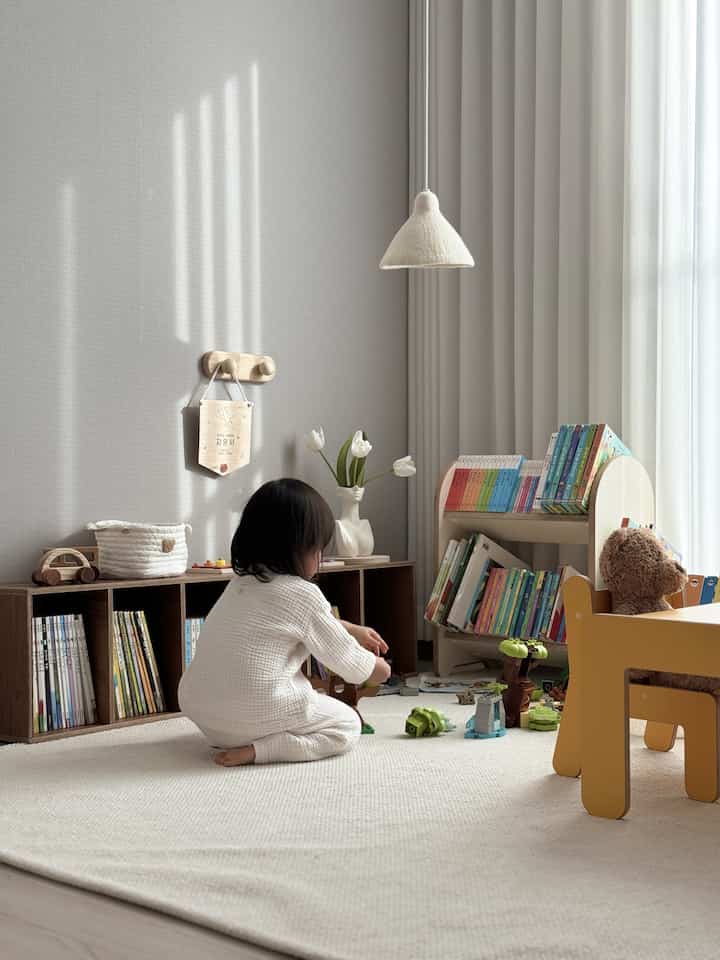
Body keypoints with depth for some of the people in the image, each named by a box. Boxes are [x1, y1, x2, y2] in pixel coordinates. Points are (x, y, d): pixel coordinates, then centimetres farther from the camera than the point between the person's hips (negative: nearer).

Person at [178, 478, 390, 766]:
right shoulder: (303, 594, -11)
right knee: (348, 724, 10)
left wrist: (352, 629, 37)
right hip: (256, 716, -9)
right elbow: (344, 659, 1)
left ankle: (231, 740, 12)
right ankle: (257, 749, -9)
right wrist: (375, 668, 22)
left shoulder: (241, 583, 13)